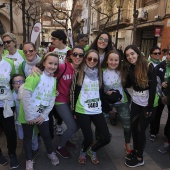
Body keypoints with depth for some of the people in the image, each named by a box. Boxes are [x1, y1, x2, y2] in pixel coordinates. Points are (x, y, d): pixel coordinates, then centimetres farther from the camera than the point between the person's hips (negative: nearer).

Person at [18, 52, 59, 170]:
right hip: (28, 115, -4)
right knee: (28, 137, 12)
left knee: (46, 135, 14)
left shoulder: (54, 79, 3)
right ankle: (29, 160, 32)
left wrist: (43, 115, -5)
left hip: (42, 115, 5)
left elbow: (52, 99, 3)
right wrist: (29, 116, -19)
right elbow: (25, 95, -22)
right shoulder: (36, 75, -18)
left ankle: (51, 153, 40)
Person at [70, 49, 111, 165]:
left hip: (97, 111, 4)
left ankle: (92, 151, 29)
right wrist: (74, 110, 0)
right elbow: (73, 92, 1)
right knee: (88, 138, -11)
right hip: (82, 111, -4)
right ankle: (83, 152, 26)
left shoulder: (99, 74, 9)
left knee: (106, 138, -3)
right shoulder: (79, 74, -2)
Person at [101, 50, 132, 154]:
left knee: (128, 125, 7)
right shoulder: (102, 71, -15)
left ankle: (127, 144, 33)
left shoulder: (121, 71, -6)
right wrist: (107, 92, -21)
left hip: (122, 101, 2)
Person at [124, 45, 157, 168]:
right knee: (133, 127, 9)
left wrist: (150, 107, -17)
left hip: (148, 104, -5)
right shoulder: (130, 68, 2)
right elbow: (128, 84, 4)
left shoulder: (149, 67, -15)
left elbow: (153, 88, -17)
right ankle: (135, 150, 32)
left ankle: (140, 158, 20)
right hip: (136, 102, 5)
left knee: (140, 130, 2)